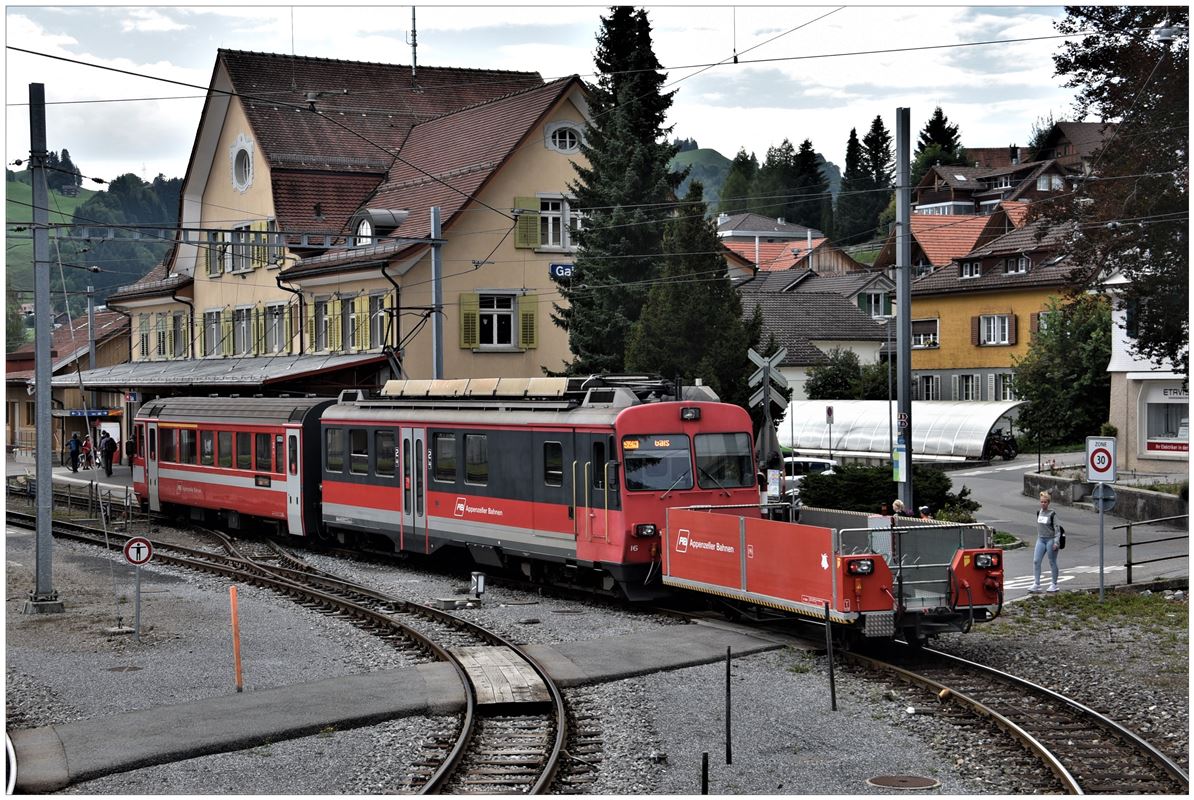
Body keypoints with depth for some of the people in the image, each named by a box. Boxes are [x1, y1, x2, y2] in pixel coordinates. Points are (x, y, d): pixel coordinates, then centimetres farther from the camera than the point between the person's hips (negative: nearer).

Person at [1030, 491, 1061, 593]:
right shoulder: (1039, 513, 8)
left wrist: (1056, 542, -16)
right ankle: (1036, 584, -4)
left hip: (1050, 540, -5)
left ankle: (1054, 585, 14)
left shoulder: (1052, 514, -9)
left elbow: (1056, 528, -10)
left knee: (1052, 562, 4)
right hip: (1040, 540, 5)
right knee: (1036, 561, -5)